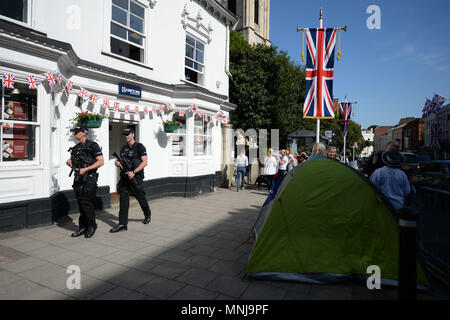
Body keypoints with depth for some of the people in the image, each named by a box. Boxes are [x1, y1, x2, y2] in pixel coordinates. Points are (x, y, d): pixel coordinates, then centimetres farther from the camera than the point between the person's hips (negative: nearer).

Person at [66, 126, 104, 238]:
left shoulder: (93, 145, -8)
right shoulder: (76, 147, 15)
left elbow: (101, 161, -16)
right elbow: (72, 161, 28)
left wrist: (85, 169, -20)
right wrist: (69, 161, 5)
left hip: (89, 179, -7)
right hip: (78, 179, 7)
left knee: (87, 204, -4)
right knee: (81, 204, 10)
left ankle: (92, 226, 13)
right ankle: (83, 227, 21)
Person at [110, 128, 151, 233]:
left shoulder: (139, 147, -6)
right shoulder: (124, 148, 15)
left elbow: (144, 162, -15)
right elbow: (119, 161, 22)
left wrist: (134, 172, -24)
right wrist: (117, 162, -3)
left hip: (135, 177, -6)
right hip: (124, 177, 6)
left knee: (141, 198, 9)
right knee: (123, 200, -1)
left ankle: (148, 215, 35)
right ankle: (123, 224, 1)